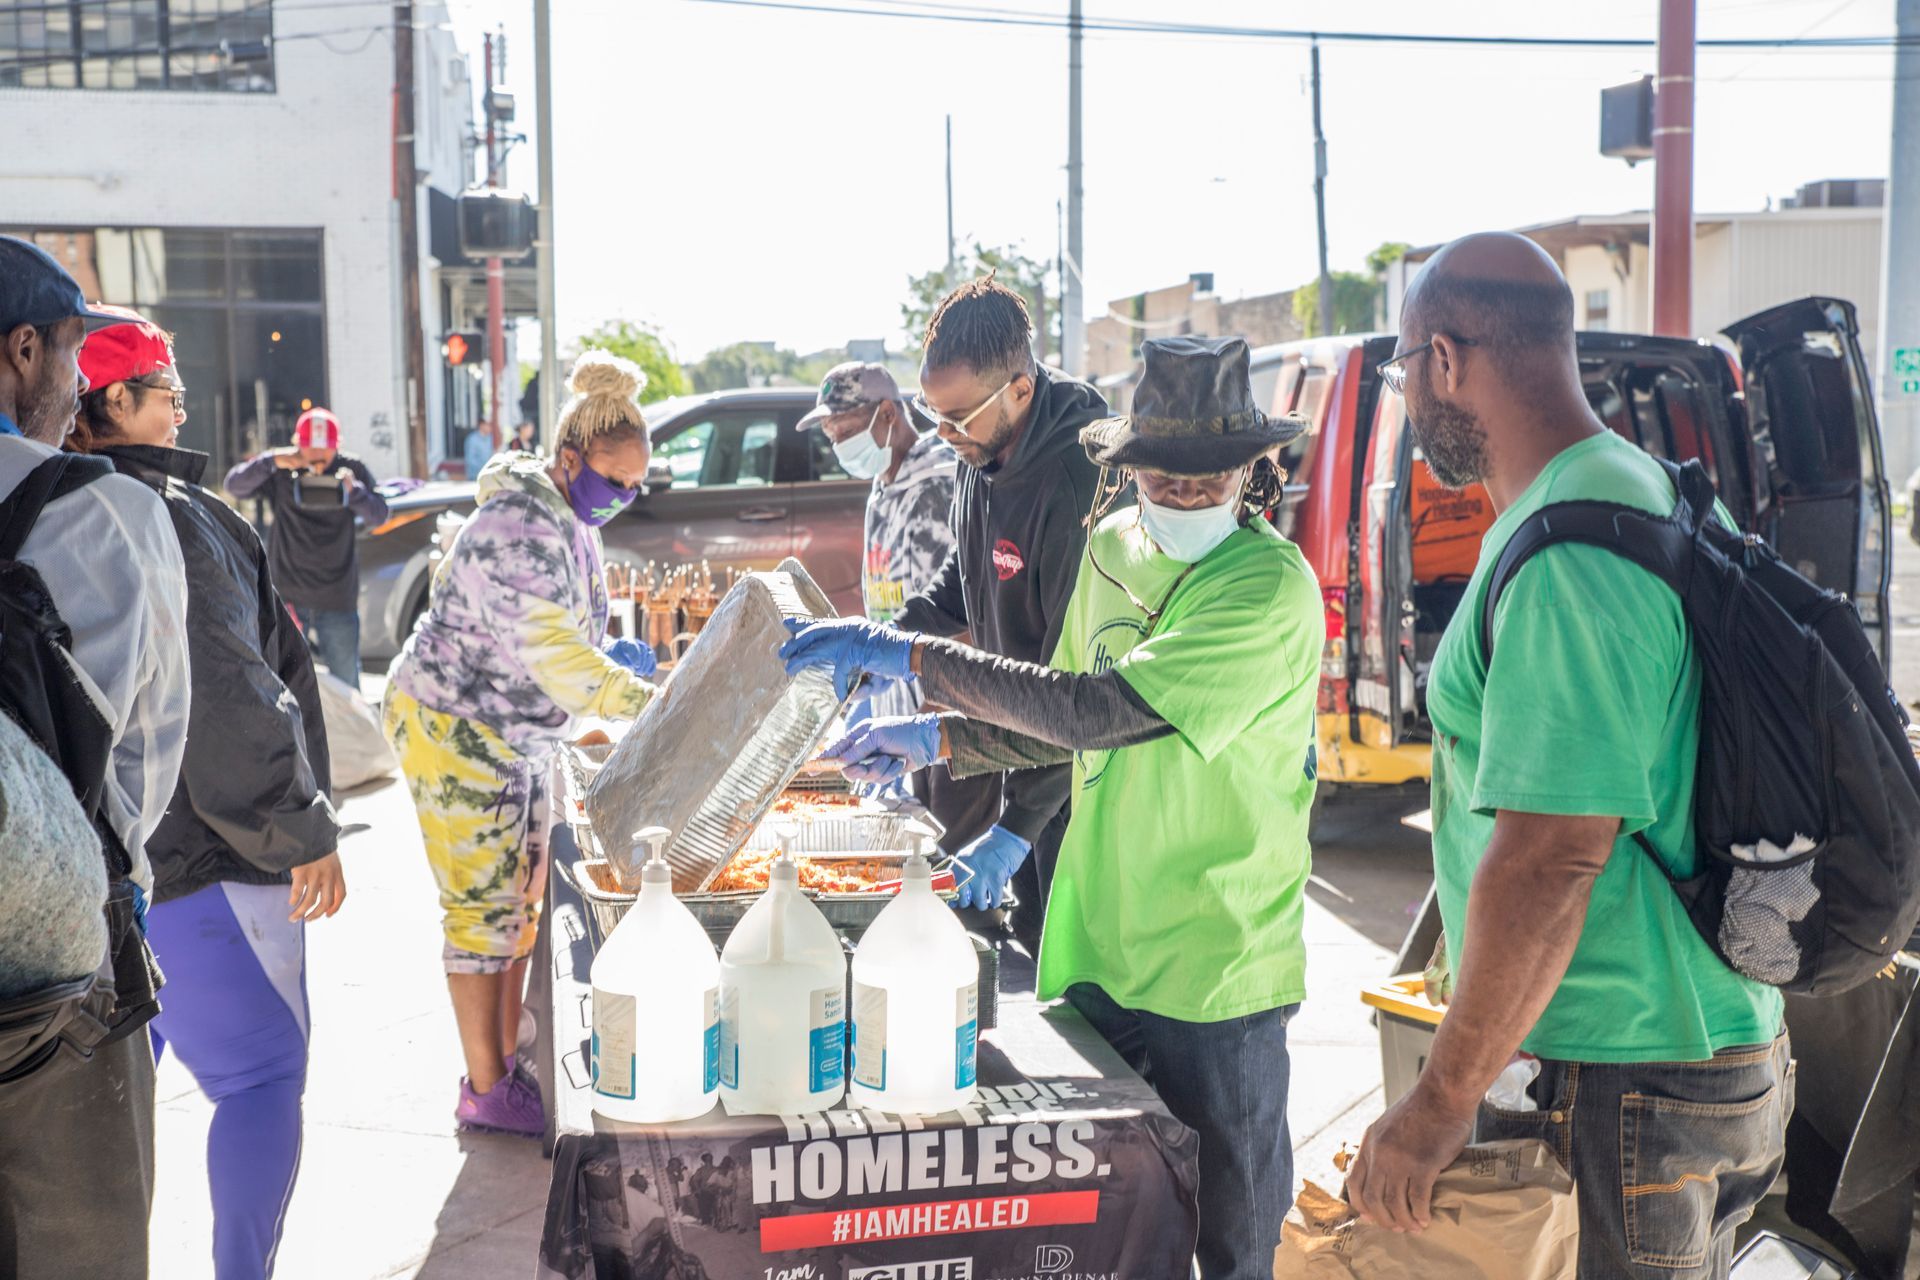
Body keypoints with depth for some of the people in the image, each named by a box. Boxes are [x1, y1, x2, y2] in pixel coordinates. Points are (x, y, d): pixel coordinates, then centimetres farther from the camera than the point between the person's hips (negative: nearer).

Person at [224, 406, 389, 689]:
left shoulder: (352, 469, -2)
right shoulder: (279, 473, -3)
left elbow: (379, 515, -6)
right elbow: (234, 485, -12)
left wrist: (354, 491, -27)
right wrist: (271, 462, -29)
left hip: (338, 599, 0)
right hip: (286, 595, 0)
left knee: (346, 682, 6)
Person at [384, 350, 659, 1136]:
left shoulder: (572, 524, 5)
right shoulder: (519, 531, -26)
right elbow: (552, 657, -32)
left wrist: (612, 654, -2)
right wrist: (650, 702, -34)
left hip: (518, 739, 10)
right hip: (452, 728, -10)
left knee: (523, 900, 14)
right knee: (482, 908, -3)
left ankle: (507, 1060, 25)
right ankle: (484, 1091, 6)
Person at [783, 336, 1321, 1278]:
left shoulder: (1270, 588, -19)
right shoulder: (1113, 545, 5)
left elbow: (1101, 709, -29)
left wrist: (912, 657, -27)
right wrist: (938, 739, 5)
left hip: (1214, 964, -6)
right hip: (1098, 945, 7)